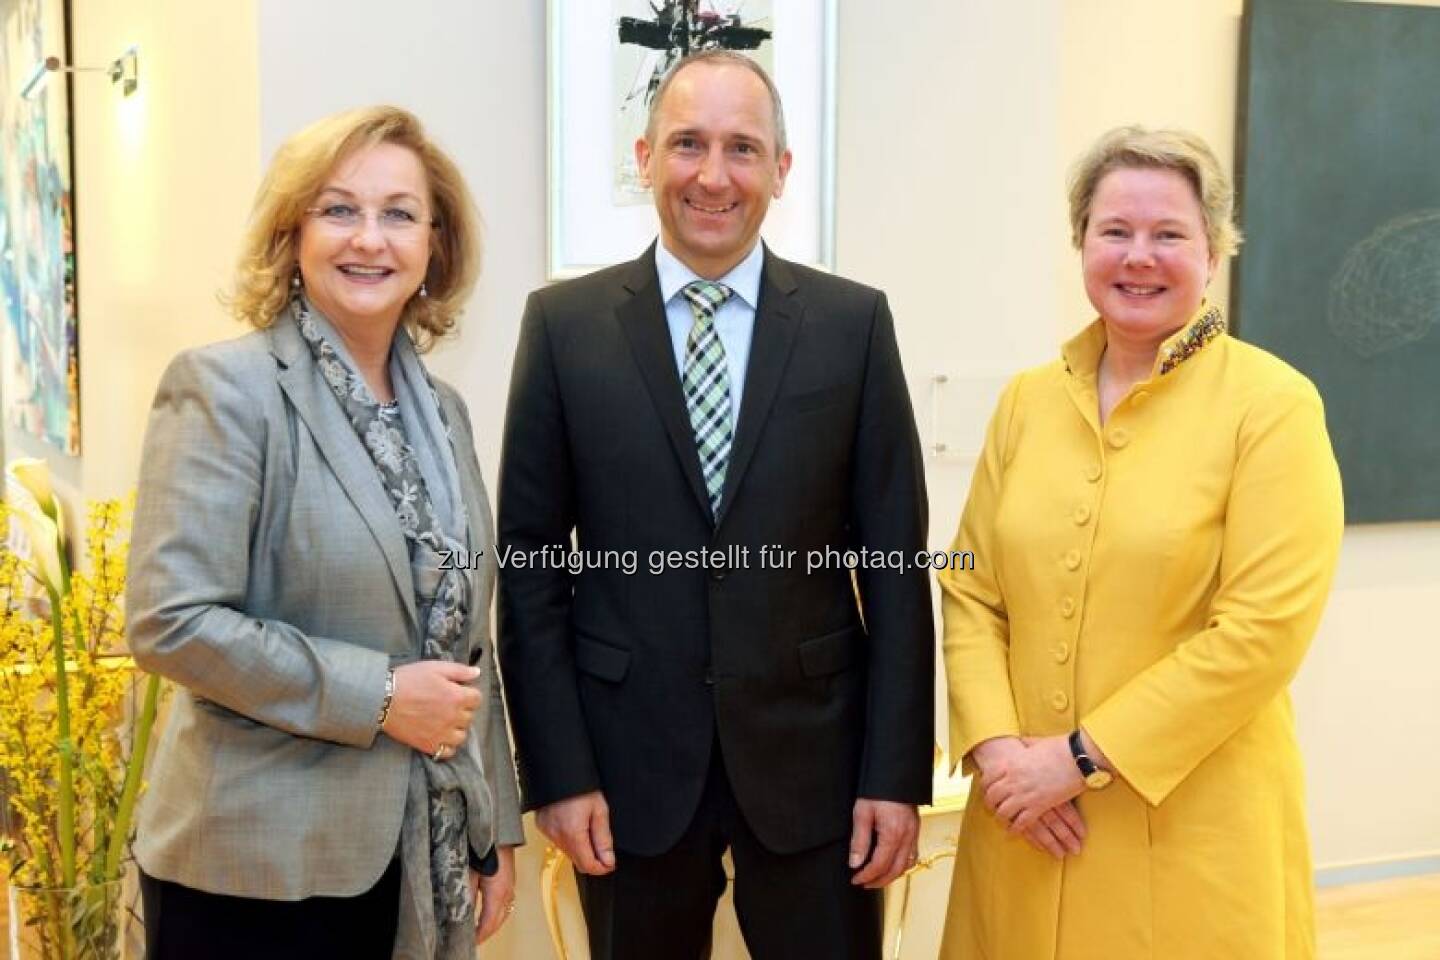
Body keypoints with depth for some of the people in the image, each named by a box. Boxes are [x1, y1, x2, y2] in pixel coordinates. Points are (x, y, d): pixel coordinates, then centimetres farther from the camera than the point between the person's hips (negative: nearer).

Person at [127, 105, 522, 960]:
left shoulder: (440, 410, 9)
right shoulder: (228, 388, -11)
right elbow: (171, 620, -18)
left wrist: (495, 829, 11)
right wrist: (378, 696, -18)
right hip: (257, 868, -6)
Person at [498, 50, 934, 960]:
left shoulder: (854, 322, -1)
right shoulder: (565, 324, -1)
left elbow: (894, 564, -1)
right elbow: (530, 561, -1)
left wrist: (897, 772, -4)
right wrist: (557, 770, -6)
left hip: (811, 749, 0)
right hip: (630, 756, 0)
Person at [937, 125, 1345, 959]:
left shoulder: (1273, 404, -7)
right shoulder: (1027, 400, 7)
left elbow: (1266, 628, -14)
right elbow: (971, 592, 6)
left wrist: (1084, 755, -14)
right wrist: (995, 747, -9)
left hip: (1194, 832, -4)